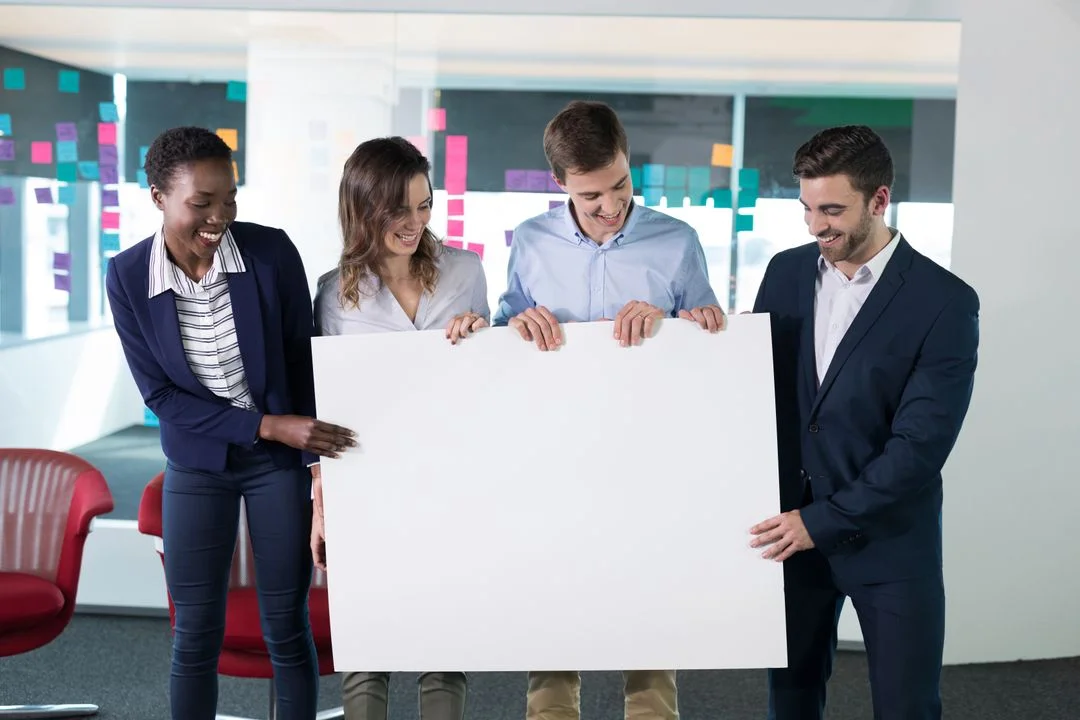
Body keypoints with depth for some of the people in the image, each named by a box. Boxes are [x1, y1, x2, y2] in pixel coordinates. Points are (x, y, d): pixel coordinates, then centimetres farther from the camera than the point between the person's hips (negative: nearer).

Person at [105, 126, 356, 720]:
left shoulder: (271, 251, -15)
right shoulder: (127, 277, -11)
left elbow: (305, 362, -5)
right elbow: (160, 394, -10)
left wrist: (319, 458, -6)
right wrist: (267, 426, -20)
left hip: (281, 460, -1)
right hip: (196, 464, 1)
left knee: (287, 629, 7)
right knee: (195, 635, 8)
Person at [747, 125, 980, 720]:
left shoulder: (945, 302, -13)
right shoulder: (787, 272, 3)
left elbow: (921, 444, -17)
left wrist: (823, 521, -18)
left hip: (888, 541, -4)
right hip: (791, 528, 4)